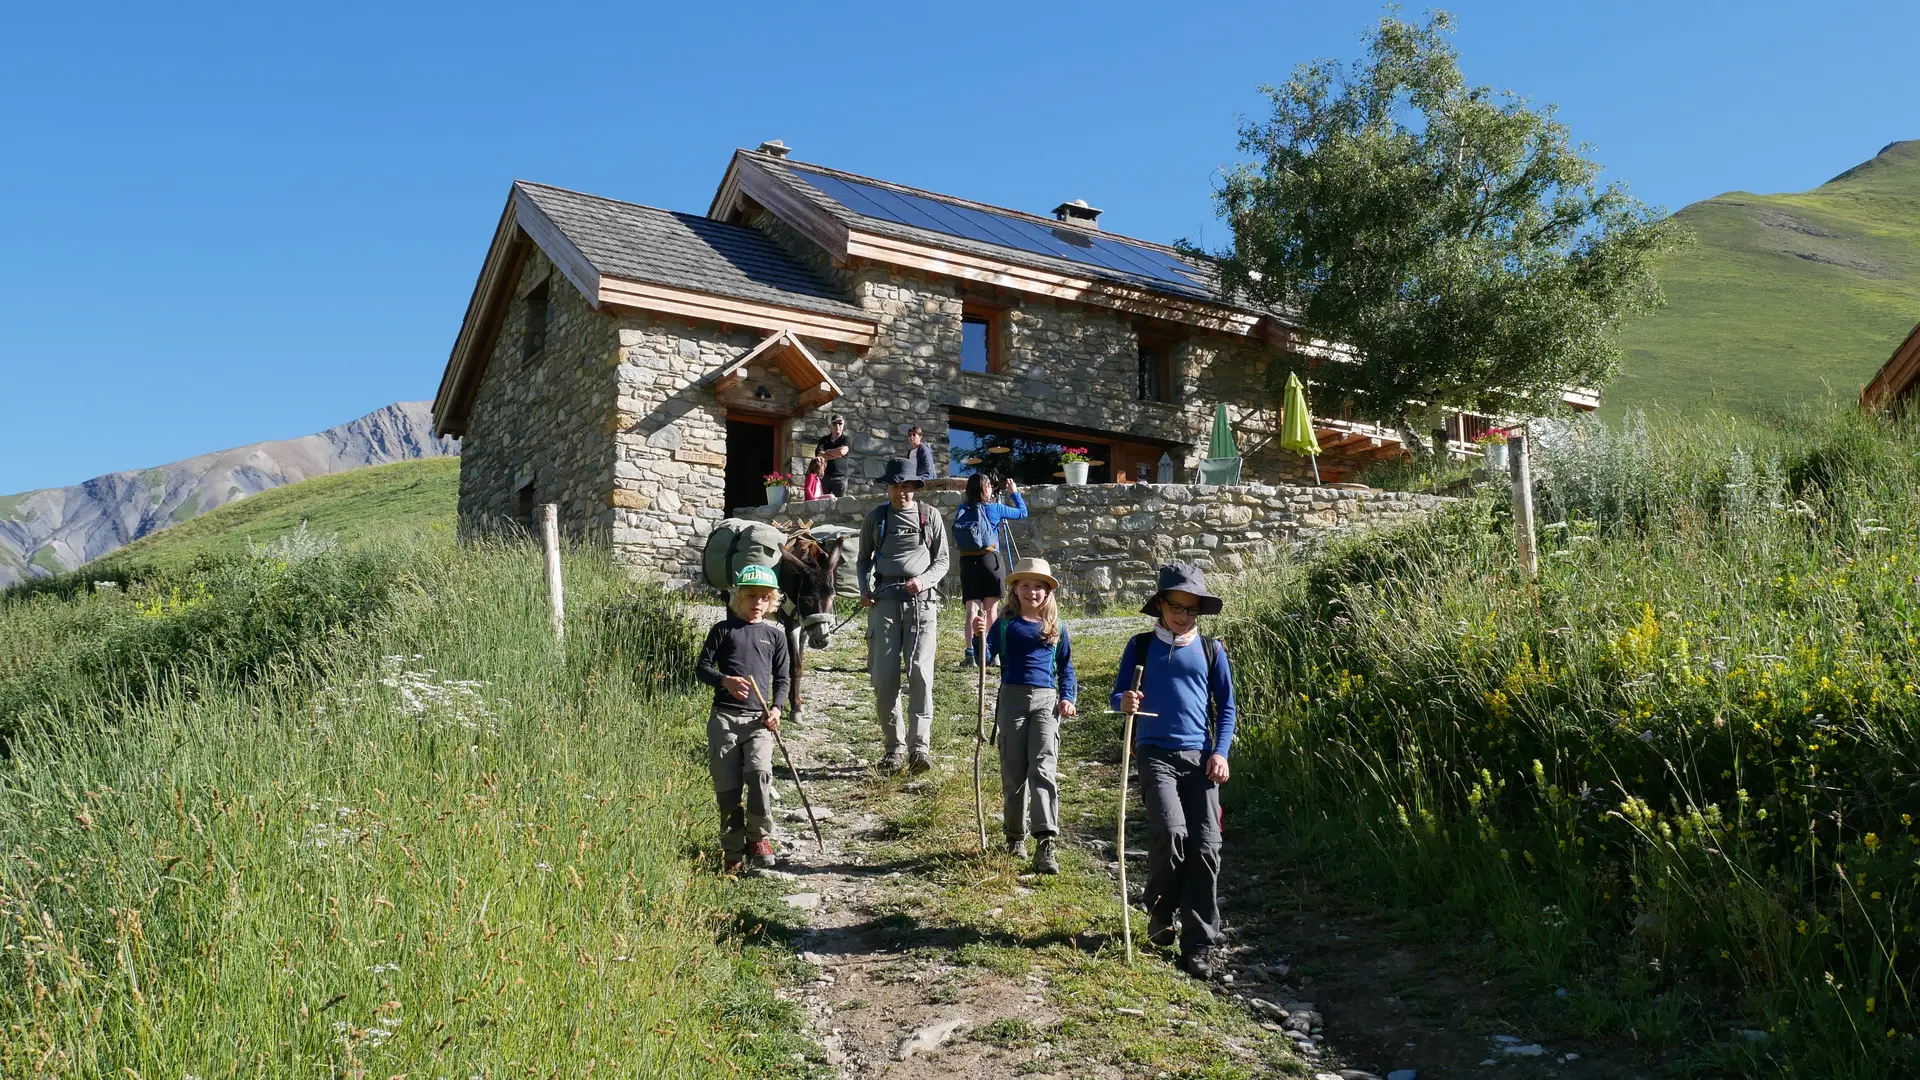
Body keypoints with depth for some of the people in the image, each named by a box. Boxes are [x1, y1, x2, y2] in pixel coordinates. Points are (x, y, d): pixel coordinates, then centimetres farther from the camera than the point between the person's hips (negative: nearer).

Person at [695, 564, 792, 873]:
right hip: (724, 717, 0)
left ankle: (759, 836, -2)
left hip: (758, 719, 0)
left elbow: (782, 678, 16)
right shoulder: (723, 630, 9)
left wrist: (776, 707, -1)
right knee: (727, 785, -1)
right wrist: (725, 680, -13)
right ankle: (734, 851, 12)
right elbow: (701, 668, 6)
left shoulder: (775, 635, 14)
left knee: (760, 772, -22)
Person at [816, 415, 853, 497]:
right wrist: (837, 454, -7)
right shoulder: (824, 439, 13)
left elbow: (842, 451, -15)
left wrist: (827, 451, 0)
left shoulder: (846, 440, 6)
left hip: (840, 478, -2)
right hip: (825, 477, 2)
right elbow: (820, 455, -3)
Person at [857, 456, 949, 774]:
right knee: (883, 677, -1)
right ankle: (895, 746, 10)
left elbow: (942, 561, 11)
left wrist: (924, 580, -9)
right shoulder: (875, 518, 12)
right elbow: (864, 559, 21)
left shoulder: (929, 516, 9)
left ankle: (920, 745, -11)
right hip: (884, 601, 2)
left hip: (922, 601, -1)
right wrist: (864, 588, 2)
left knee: (920, 673, -12)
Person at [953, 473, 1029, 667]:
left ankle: (971, 653, -9)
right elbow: (1022, 512, 7)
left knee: (972, 609, 1)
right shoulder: (993, 508, -3)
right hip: (990, 561, -2)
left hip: (967, 562, 3)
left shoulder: (961, 510, 5)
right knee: (991, 610, 6)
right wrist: (1015, 492, 21)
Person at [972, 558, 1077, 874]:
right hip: (1012, 698, 0)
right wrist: (980, 635, -22)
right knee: (1013, 772, 5)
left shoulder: (1056, 628, 9)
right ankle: (1015, 836, 21)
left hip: (1046, 700, 0)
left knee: (1043, 768, -13)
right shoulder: (1005, 624, 5)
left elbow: (1065, 666, 16)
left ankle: (1045, 843, -17)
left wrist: (1068, 697, 3)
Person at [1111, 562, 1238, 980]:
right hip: (1156, 754, -2)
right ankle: (1161, 913, 9)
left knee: (1205, 847, -5)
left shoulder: (1211, 650, 11)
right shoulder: (1141, 646, 8)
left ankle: (1199, 945, 4)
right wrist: (1125, 702, -17)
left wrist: (1220, 753, 0)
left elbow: (1226, 706, 13)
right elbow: (1117, 696, 7)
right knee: (1170, 834, -20)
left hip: (1200, 756, 2)